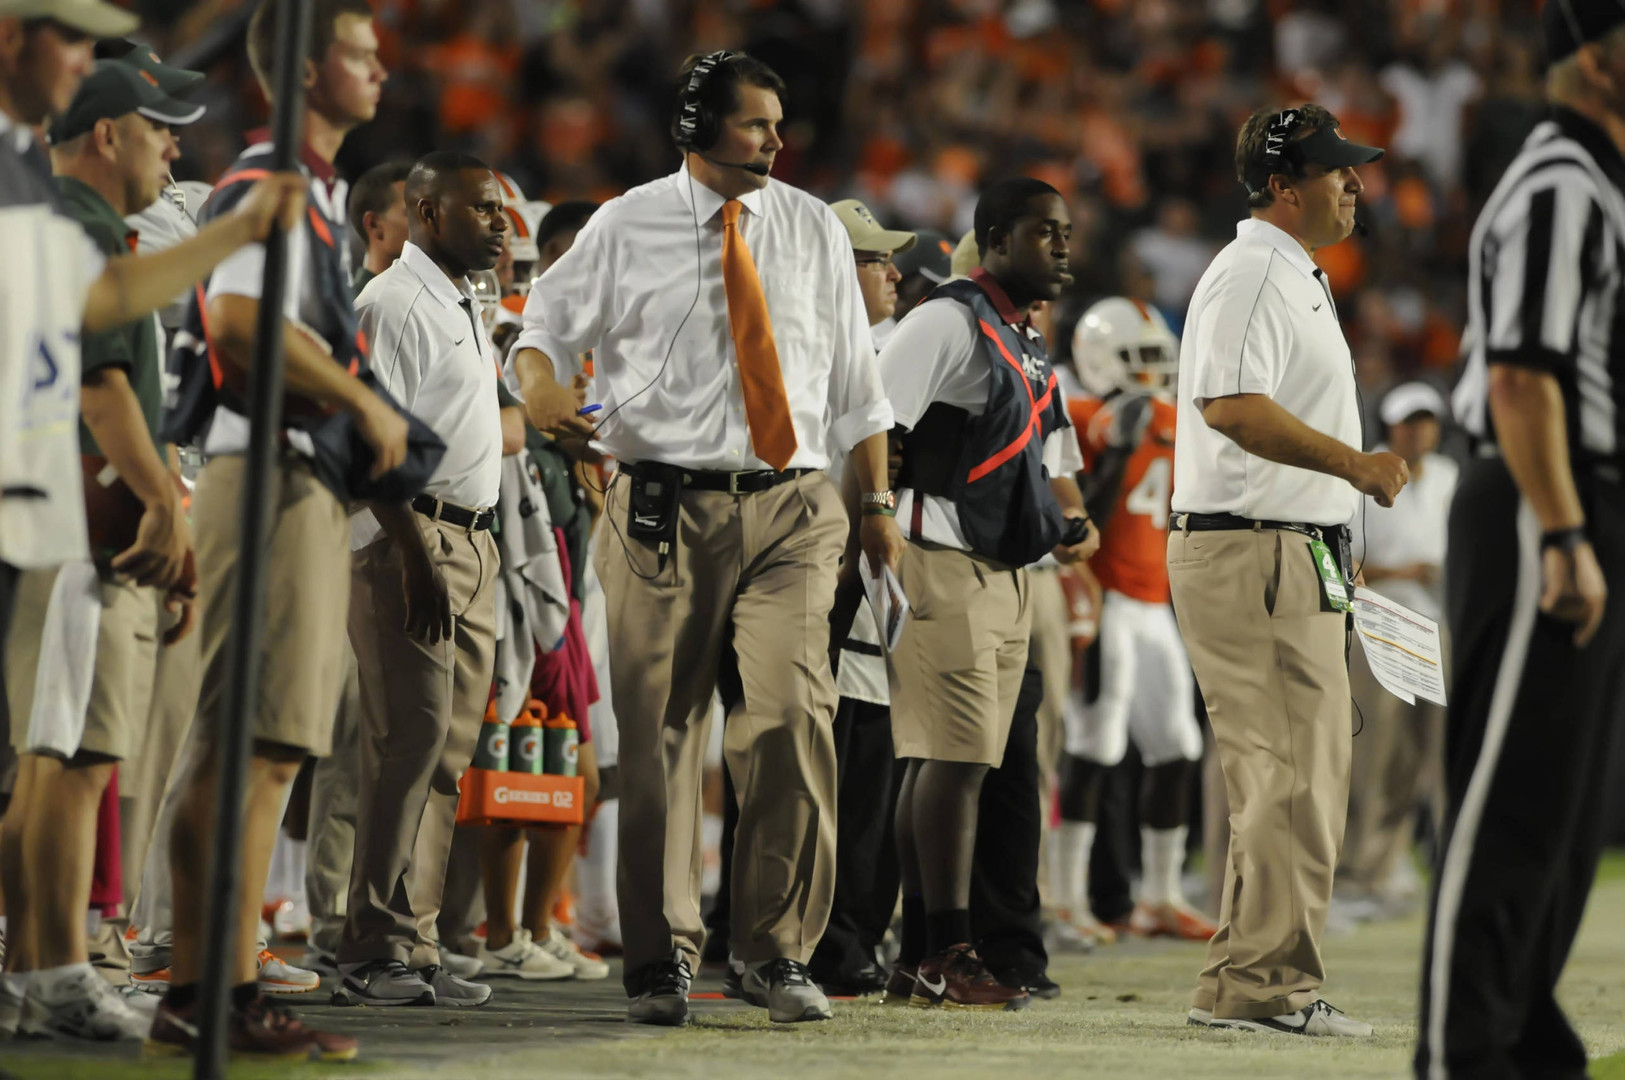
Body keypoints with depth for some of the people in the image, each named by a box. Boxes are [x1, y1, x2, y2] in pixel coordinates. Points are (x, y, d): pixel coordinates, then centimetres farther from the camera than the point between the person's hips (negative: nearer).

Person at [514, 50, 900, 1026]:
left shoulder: (814, 230, 12)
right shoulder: (627, 228, 5)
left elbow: (856, 379, 17)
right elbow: (549, 321, 11)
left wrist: (880, 503, 14)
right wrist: (543, 386, -12)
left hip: (788, 507, 1)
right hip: (666, 506, -1)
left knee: (793, 716, -14)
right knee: (660, 734, 1)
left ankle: (779, 950, -3)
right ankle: (663, 958, 11)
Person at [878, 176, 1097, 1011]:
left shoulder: (1029, 348, 21)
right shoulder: (949, 323, -8)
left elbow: (1051, 458, 31)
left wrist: (1073, 520, 11)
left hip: (1007, 575, 9)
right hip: (945, 566, -9)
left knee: (943, 763, 10)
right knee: (954, 756, -12)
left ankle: (919, 958, 12)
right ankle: (946, 953, -12)